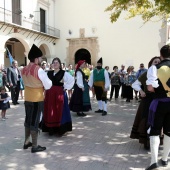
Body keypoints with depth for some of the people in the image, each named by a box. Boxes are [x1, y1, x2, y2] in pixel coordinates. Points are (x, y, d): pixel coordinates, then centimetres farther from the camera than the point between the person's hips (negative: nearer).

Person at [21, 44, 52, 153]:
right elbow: (48, 85, -14)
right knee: (35, 121, 0)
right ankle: (35, 146, 9)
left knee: (28, 120, 16)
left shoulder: (24, 69, 4)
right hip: (37, 99, -7)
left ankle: (27, 142, 28)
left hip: (27, 98, 7)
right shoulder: (39, 70, -18)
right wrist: (43, 85, 7)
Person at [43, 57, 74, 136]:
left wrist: (66, 87, -7)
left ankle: (60, 130, 8)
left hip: (59, 94, -4)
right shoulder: (49, 73, 8)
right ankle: (51, 129, 17)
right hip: (50, 94, 4)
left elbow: (72, 80, -8)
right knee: (50, 112, 6)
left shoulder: (64, 73, -5)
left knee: (59, 111, -1)